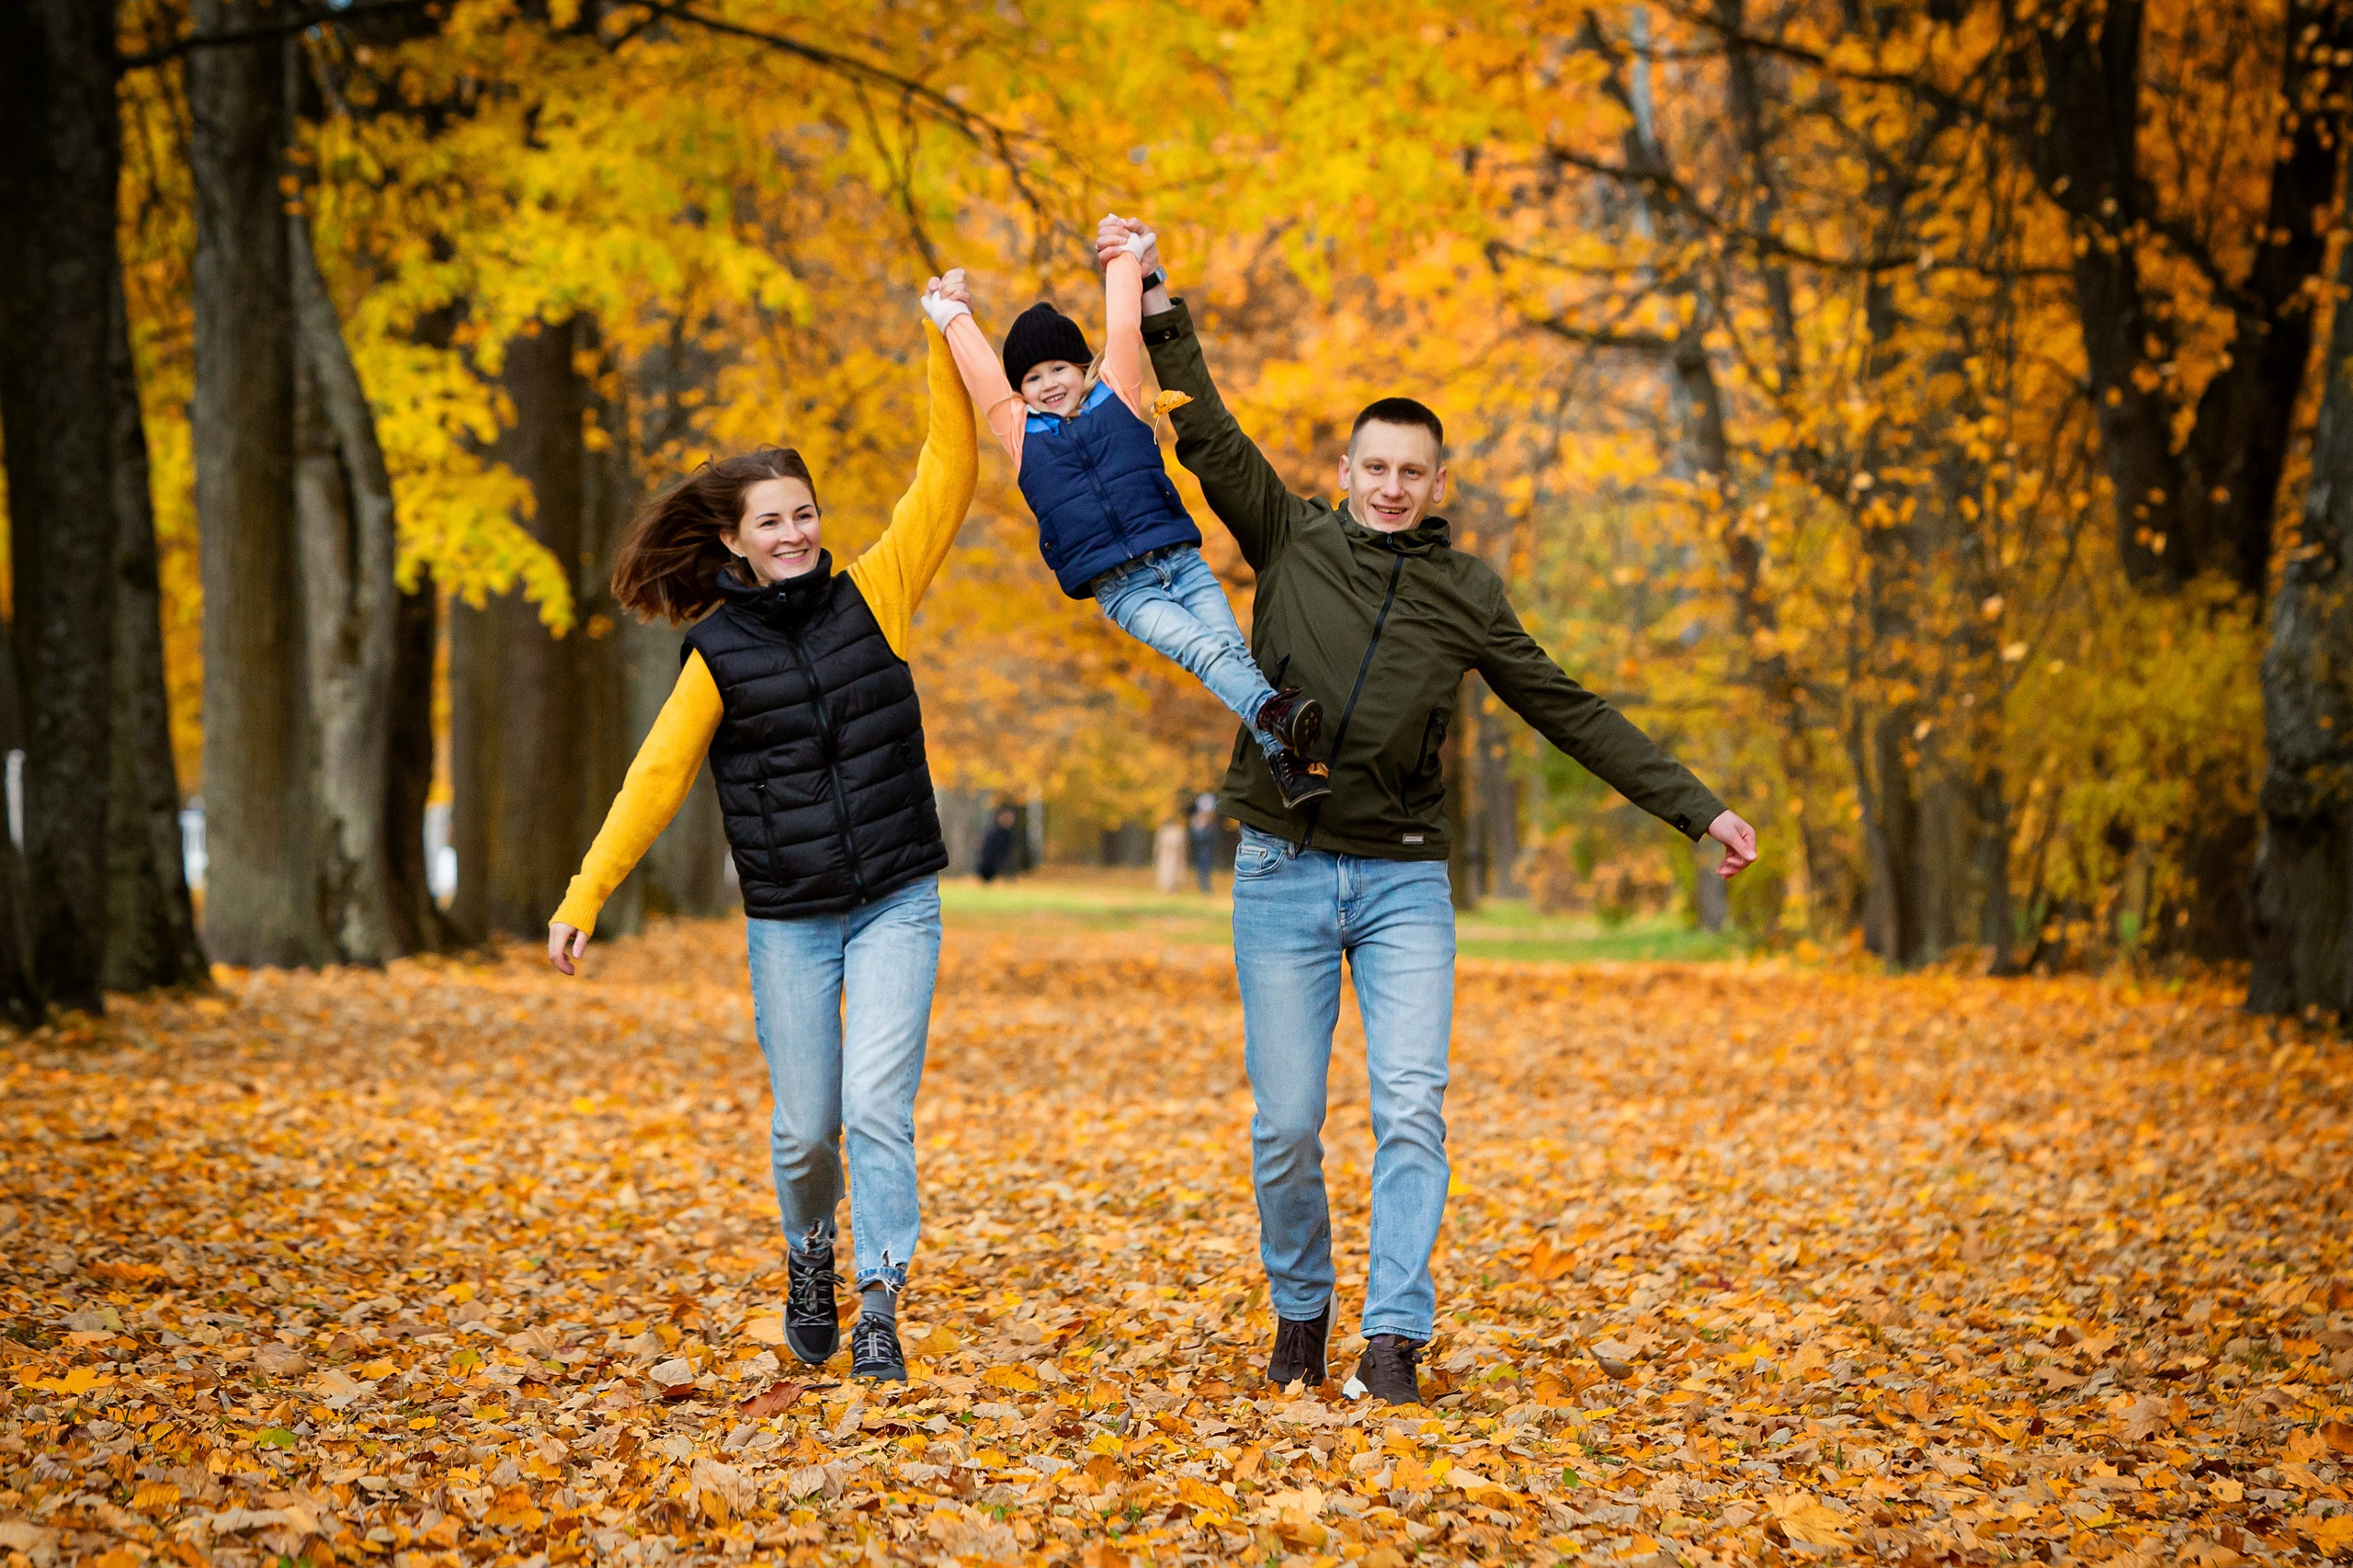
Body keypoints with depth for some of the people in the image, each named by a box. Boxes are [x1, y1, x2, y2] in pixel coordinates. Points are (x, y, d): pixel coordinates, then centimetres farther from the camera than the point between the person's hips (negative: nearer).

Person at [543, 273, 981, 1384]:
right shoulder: (722, 651, 1)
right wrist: (585, 896, -1)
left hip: (895, 905, 0)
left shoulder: (872, 597, 1)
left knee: (878, 1104, -13)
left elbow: (946, 478, -1)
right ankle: (809, 1258, 34)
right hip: (788, 919, 1)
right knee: (805, 1125, 5)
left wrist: (947, 343, -5)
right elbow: (658, 775, 3)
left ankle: (880, 1309, -7)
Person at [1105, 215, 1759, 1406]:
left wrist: (1695, 808, 6)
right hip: (1281, 876, 0)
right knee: (1286, 1127, 1)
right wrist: (1158, 306, -12)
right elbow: (1206, 434, -3)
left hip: (1404, 883, 1)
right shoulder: (1291, 540, 4)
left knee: (1411, 1109, -12)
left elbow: (1571, 713, 9)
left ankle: (1394, 1336, -10)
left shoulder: (1465, 593, 6)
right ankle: (1300, 1310, 21)